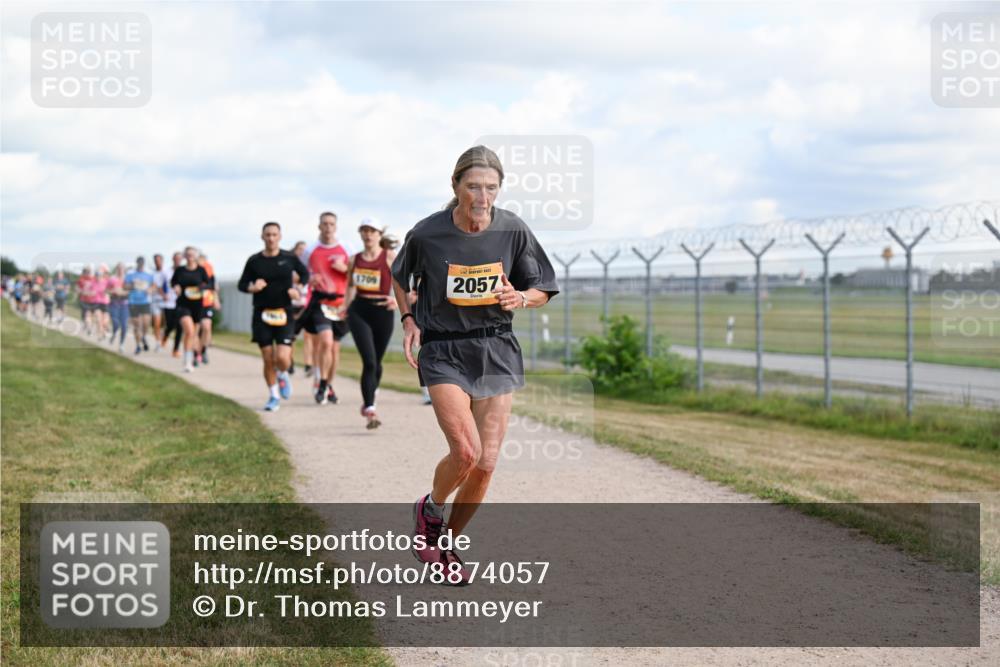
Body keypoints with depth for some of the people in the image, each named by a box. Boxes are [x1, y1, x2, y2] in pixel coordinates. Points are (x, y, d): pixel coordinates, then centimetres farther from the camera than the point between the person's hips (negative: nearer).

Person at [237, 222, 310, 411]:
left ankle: (283, 375, 23)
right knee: (268, 360, 2)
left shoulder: (289, 258, 0)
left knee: (282, 358, -13)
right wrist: (251, 287, -14)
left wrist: (298, 288, -4)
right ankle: (274, 396, 20)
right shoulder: (254, 261, 1)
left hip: (284, 314, -1)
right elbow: (241, 284, 7)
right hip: (262, 314, 1)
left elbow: (305, 274, 14)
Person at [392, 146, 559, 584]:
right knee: (465, 452, -19)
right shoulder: (427, 233, -9)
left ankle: (448, 544, 22)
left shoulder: (513, 231, -5)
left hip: (496, 353, 3)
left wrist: (520, 298, -17)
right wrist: (409, 321, 0)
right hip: (443, 353, -2)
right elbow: (400, 276, 13)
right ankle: (430, 509, 14)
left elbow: (543, 290, 5)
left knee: (486, 464, 0)